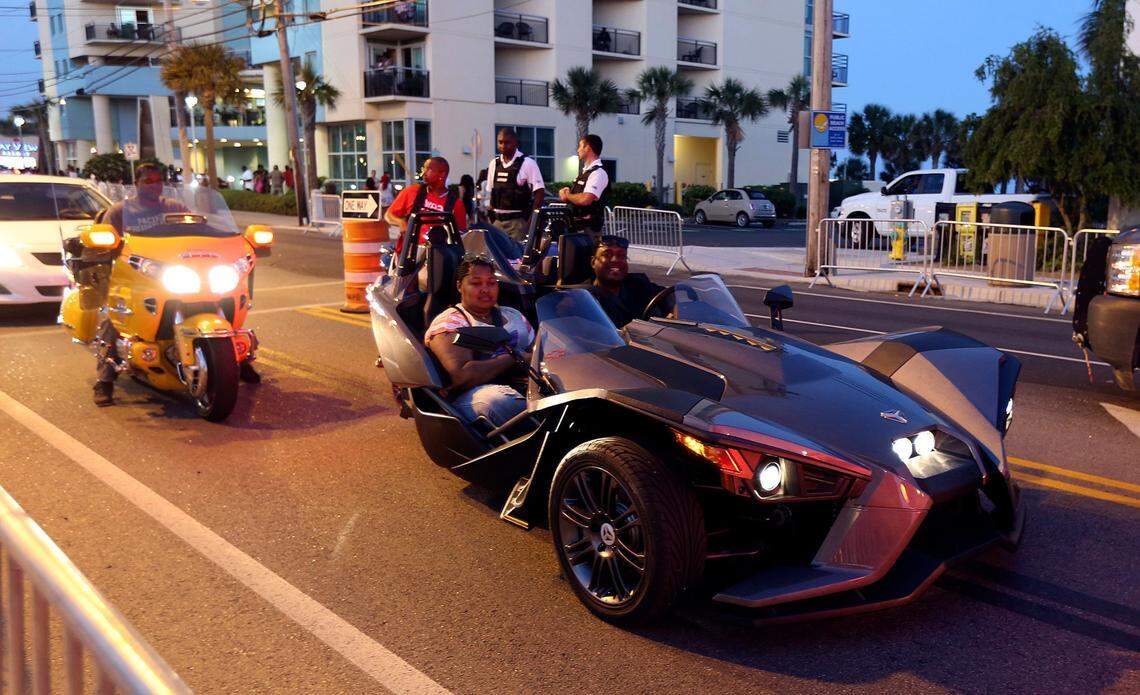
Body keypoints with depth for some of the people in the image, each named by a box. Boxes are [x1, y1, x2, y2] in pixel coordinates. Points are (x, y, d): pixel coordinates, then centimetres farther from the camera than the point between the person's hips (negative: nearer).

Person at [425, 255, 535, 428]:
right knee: (502, 402, -41)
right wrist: (512, 359, -6)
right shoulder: (448, 322, 5)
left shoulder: (512, 315, 26)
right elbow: (462, 375, -11)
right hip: (470, 393, -5)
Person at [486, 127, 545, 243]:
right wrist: (492, 216, 10)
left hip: (518, 221, -5)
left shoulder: (527, 163, -5)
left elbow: (539, 192, -7)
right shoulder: (494, 164, 11)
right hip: (497, 220, 5)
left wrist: (532, 219, -12)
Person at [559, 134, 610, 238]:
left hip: (588, 229, -10)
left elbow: (585, 199, -29)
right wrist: (565, 192, 1)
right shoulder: (585, 171, 15)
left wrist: (567, 195, -10)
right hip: (576, 226, 10)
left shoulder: (598, 174, -16)